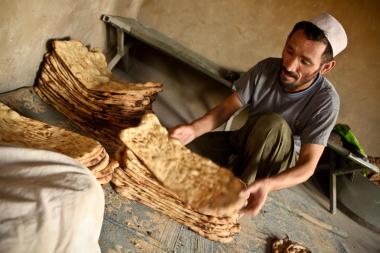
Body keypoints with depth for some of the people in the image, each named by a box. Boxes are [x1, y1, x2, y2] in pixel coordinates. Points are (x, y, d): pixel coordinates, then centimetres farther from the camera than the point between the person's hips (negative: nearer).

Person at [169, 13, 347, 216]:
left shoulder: (325, 101, -27)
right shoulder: (266, 69, -18)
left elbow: (308, 165, -30)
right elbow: (226, 108, -14)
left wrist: (268, 185, -50)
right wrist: (194, 129, -36)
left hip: (281, 165, -2)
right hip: (248, 143, 3)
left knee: (273, 124, -37)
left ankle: (238, 196, -24)